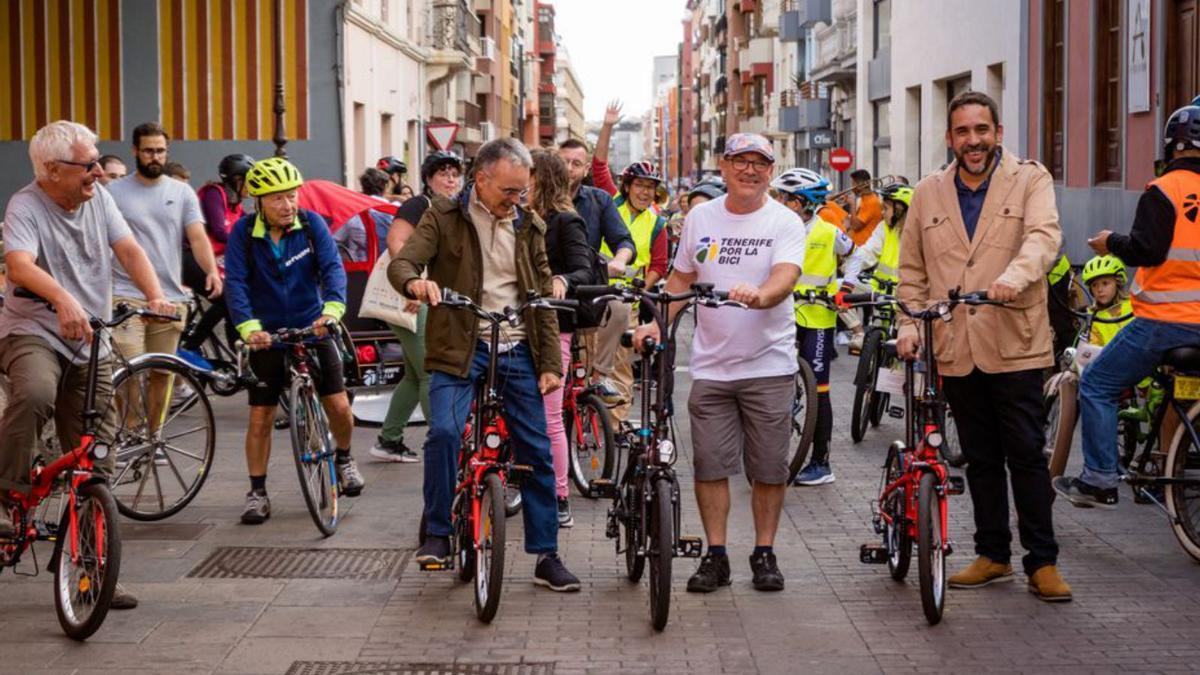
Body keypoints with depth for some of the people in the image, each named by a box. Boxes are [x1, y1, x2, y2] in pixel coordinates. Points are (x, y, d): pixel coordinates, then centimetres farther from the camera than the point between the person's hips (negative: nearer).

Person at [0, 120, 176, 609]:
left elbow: (128, 249, -4)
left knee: (96, 464, 5)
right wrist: (63, 299, -49)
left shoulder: (98, 198, 6)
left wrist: (155, 295, -23)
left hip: (91, 347, 5)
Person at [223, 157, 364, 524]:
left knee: (340, 407, -3)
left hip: (312, 329, 1)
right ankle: (257, 492, 15)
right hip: (268, 336, 0)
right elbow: (235, 282, -17)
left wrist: (332, 307, -36)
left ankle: (343, 458, 29)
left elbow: (333, 267, -17)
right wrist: (248, 326, -33)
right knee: (260, 418, 1)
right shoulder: (244, 232, -9)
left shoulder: (311, 223, -7)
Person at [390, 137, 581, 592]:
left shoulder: (529, 226, 10)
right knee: (444, 431, -24)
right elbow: (401, 264, -10)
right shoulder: (445, 217, -1)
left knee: (536, 452, 4)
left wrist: (551, 363, 4)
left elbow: (544, 298, 11)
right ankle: (437, 533, -6)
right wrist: (416, 282, -35)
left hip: (518, 352, 3)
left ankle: (547, 555, 15)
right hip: (459, 349, -3)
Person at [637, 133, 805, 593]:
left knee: (769, 468, 3)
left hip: (769, 366, -2)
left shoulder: (784, 222, -3)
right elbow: (681, 278, 17)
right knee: (710, 465, 1)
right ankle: (715, 556, 12)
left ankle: (764, 554, 17)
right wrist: (657, 324, 3)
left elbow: (786, 276, -19)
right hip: (711, 365, 3)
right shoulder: (700, 217, 8)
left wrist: (759, 295, -41)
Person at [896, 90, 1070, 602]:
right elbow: (912, 270, 17)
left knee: (1026, 454, -2)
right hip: (955, 348, 4)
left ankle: (1043, 563, 6)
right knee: (980, 459, 12)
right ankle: (993, 556, 22)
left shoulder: (1030, 180, 1)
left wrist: (1015, 276, -36)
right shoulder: (928, 193, 12)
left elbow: (1044, 236, -17)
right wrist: (909, 322, 3)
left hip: (1015, 346, -4)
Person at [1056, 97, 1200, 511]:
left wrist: (1111, 243, 0)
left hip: (1165, 321, -6)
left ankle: (1099, 482, 1)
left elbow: (1146, 250, -18)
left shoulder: (1165, 190, -11)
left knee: (1096, 387, 4)